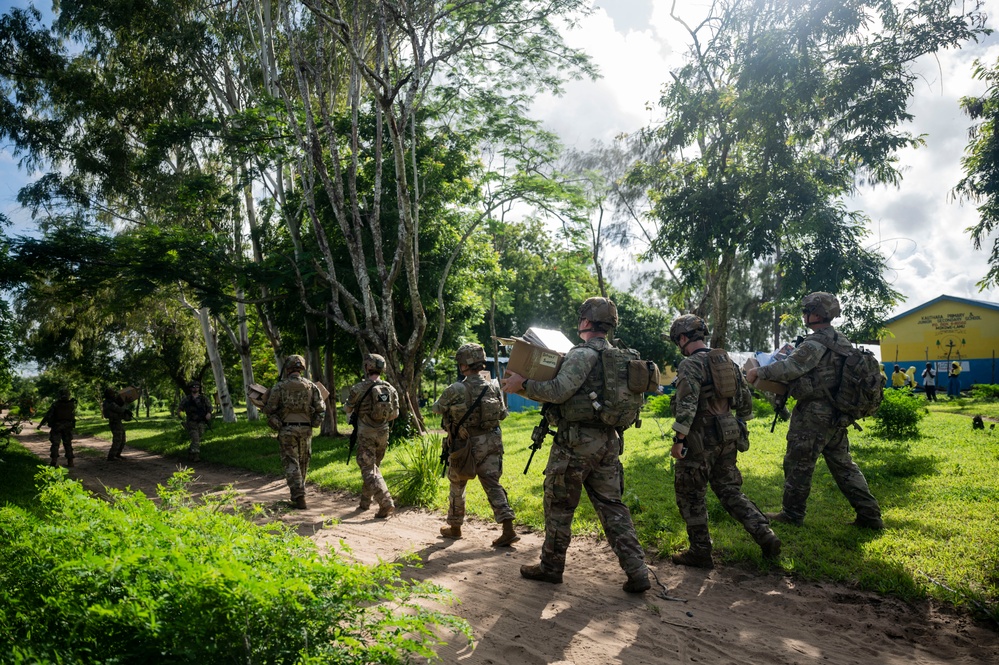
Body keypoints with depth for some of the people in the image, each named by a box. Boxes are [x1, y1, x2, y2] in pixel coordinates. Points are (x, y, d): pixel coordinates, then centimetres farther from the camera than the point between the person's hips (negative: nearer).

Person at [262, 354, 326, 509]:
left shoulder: (280, 386, -5)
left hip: (286, 429, -2)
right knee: (303, 464, 17)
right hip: (305, 429, 2)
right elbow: (321, 408, -3)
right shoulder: (311, 386, 1)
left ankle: (299, 498, -8)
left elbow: (270, 409, -6)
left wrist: (264, 407, 17)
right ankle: (298, 495, 30)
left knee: (291, 464, 1)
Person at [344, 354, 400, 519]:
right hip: (383, 433, 5)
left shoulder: (359, 388, -12)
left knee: (369, 470, -4)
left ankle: (386, 503, -17)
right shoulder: (390, 389, 1)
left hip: (366, 433, -5)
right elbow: (395, 414, 5)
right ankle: (365, 501, 31)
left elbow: (347, 408, 2)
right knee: (374, 467, 20)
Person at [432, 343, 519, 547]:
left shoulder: (455, 390, -15)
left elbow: (436, 408, 4)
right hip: (492, 441, 3)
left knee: (457, 485, 17)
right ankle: (508, 529, -4)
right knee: (492, 484, 6)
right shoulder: (493, 385, -3)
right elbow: (502, 414, 6)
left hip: (466, 445, -3)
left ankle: (455, 526, 30)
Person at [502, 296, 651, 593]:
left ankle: (551, 566, 20)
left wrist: (523, 384, -12)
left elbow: (559, 391, -23)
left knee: (559, 504, 7)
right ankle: (636, 571, 7)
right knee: (611, 505, 11)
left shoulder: (583, 353, -14)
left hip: (577, 441, -8)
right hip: (608, 441, 8)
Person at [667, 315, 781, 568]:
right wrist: (739, 427, 24)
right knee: (730, 491, 17)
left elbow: (686, 405, -23)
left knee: (690, 495, 6)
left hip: (700, 440, -8)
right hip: (728, 438, 8)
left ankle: (700, 552, 12)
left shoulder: (690, 365, -14)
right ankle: (766, 536, 8)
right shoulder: (727, 362, 11)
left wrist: (678, 440, -20)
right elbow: (745, 400, 15)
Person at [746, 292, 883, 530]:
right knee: (843, 464, 15)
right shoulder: (841, 341, 13)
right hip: (836, 416, 9)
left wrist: (759, 372, -13)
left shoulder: (816, 343, -18)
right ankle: (869, 514, 16)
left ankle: (792, 514, 14)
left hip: (814, 416, -9)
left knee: (799, 463, 3)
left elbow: (789, 368, -23)